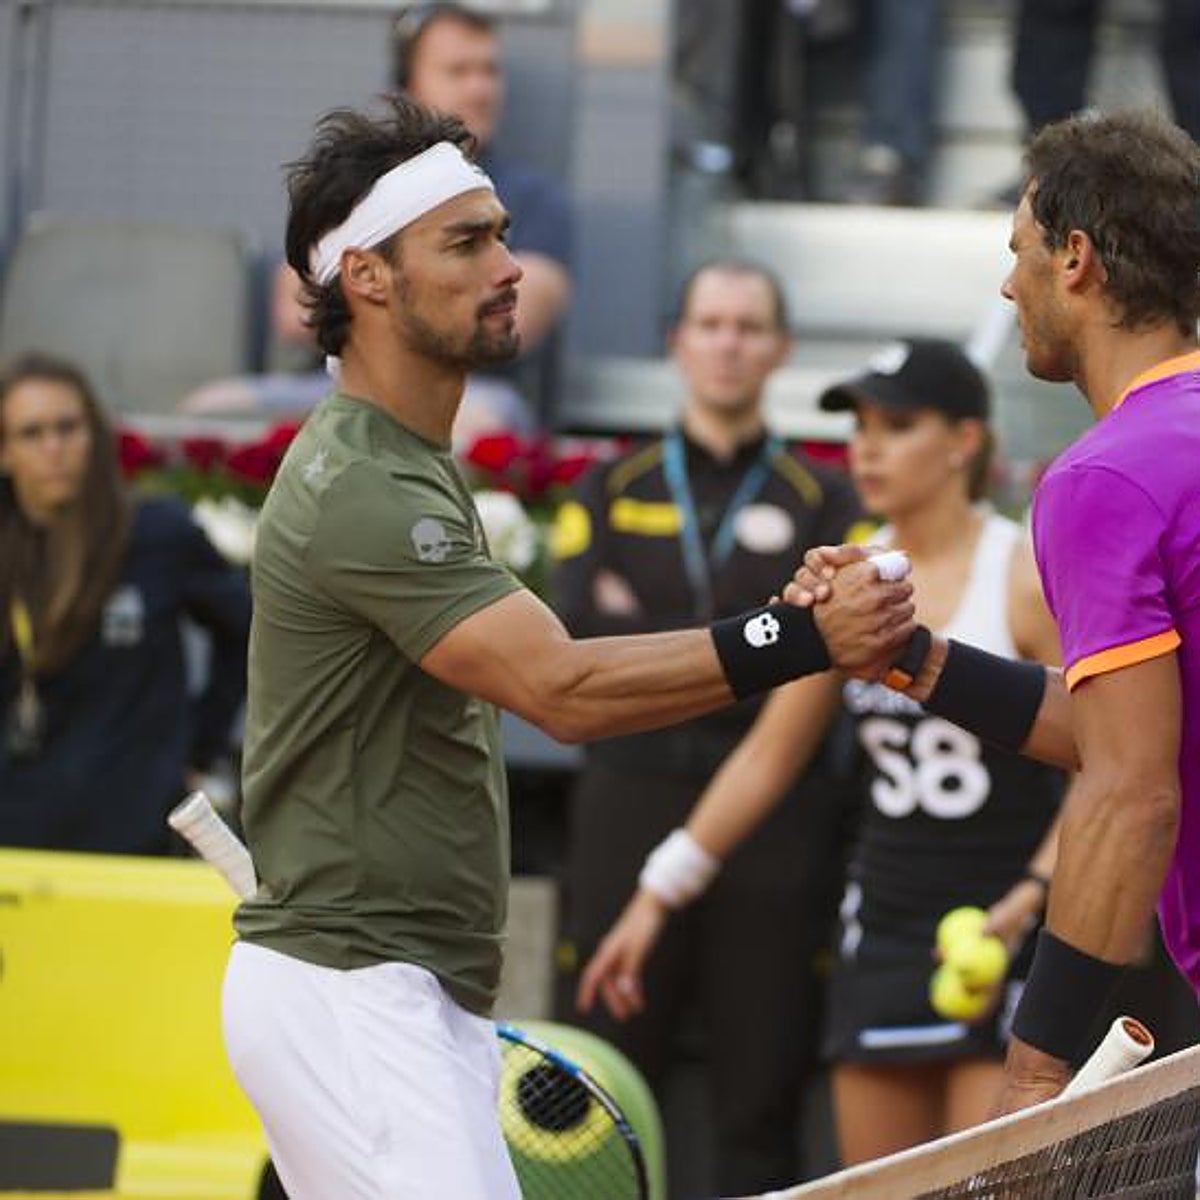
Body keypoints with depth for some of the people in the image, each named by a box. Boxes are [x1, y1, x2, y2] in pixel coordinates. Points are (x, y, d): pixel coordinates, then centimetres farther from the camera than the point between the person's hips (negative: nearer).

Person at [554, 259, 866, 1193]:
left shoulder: (824, 501, 8)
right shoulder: (613, 492, 13)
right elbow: (575, 635, -1)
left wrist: (647, 632, -9)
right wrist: (740, 644, -7)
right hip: (633, 807, 1)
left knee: (763, 1093, -1)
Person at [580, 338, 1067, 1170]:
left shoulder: (1030, 579, -9)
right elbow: (767, 755, 14)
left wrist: (1031, 899, -23)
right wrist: (656, 897, 12)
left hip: (1012, 940, -5)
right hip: (883, 933, 6)